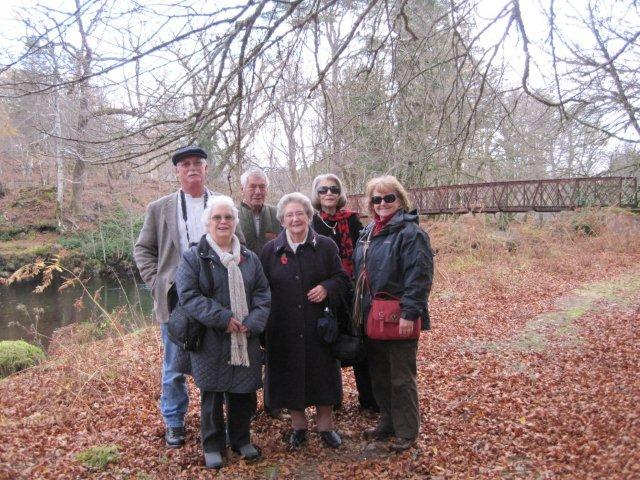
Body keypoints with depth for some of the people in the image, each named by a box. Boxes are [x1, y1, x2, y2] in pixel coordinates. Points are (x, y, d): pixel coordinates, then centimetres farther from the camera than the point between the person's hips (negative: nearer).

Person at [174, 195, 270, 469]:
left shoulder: (249, 258, 9)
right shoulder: (193, 258, -4)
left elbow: (263, 293, 6)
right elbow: (188, 296, -13)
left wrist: (252, 322, -10)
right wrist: (223, 318, -18)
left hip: (245, 341, 4)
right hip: (211, 341, -3)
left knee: (244, 392, 12)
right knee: (212, 395, 8)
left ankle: (241, 439, 33)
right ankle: (213, 446, 26)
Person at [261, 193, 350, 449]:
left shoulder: (326, 246, 1)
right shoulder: (270, 250, 3)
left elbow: (342, 278, 5)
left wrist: (326, 288, -15)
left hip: (318, 325, 0)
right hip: (284, 328, 1)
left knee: (322, 372, 6)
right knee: (290, 374, 8)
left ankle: (325, 424, 26)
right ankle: (298, 425, 28)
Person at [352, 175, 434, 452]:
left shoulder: (410, 232, -13)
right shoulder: (368, 232, 13)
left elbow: (419, 276, -20)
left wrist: (409, 314, -24)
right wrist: (360, 309, 16)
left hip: (398, 319, -8)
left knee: (401, 378, 4)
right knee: (379, 375, 18)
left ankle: (406, 432, 20)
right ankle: (387, 423, 35)